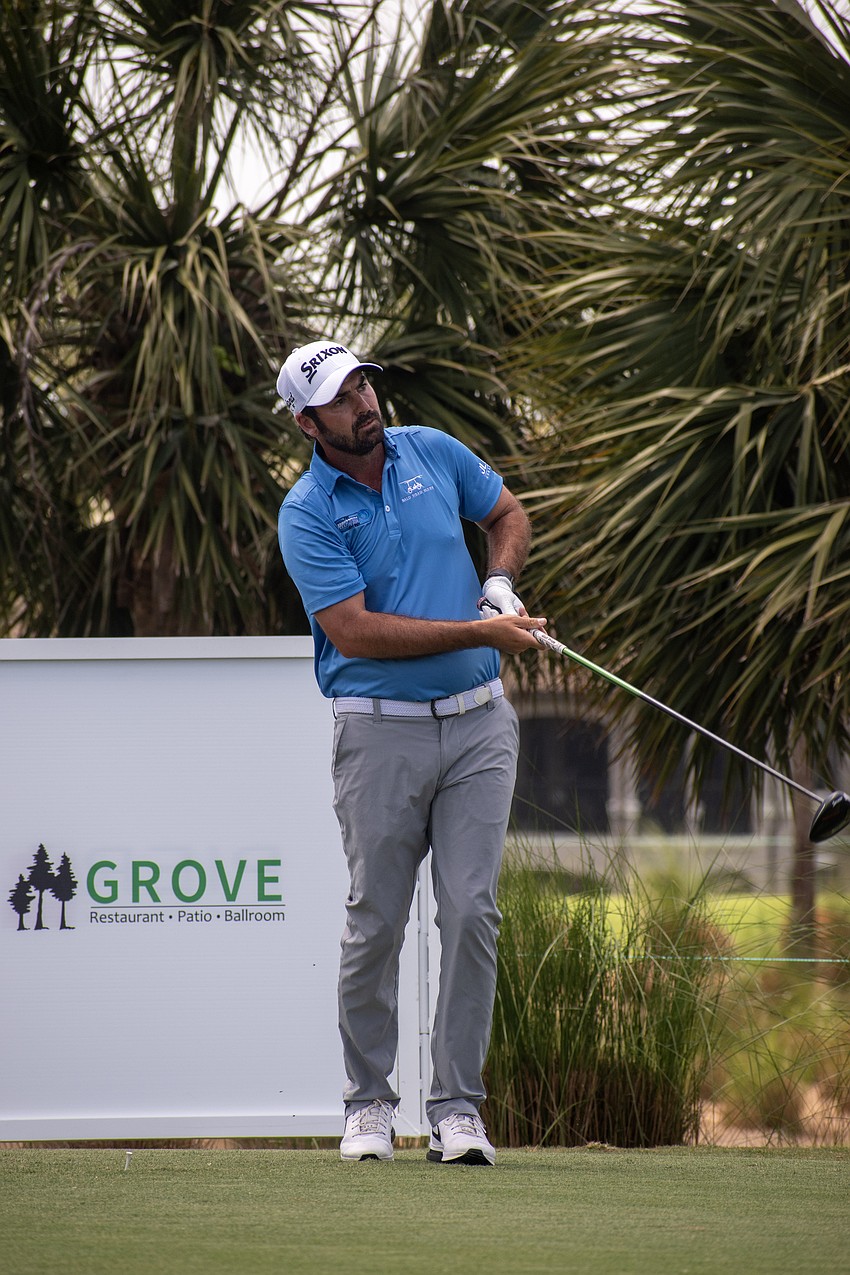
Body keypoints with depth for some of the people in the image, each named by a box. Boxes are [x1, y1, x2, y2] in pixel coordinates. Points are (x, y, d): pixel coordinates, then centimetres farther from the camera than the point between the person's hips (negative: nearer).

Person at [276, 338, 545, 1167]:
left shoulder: (432, 452, 7)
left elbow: (508, 515, 24)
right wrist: (480, 632, -17)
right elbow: (355, 631, -16)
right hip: (381, 732, -3)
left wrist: (499, 583, 3)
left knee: (471, 911, -4)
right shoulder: (306, 514, -8)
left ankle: (456, 1107, 0)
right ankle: (369, 1104, 14)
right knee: (376, 922, 0)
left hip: (477, 723, 3)